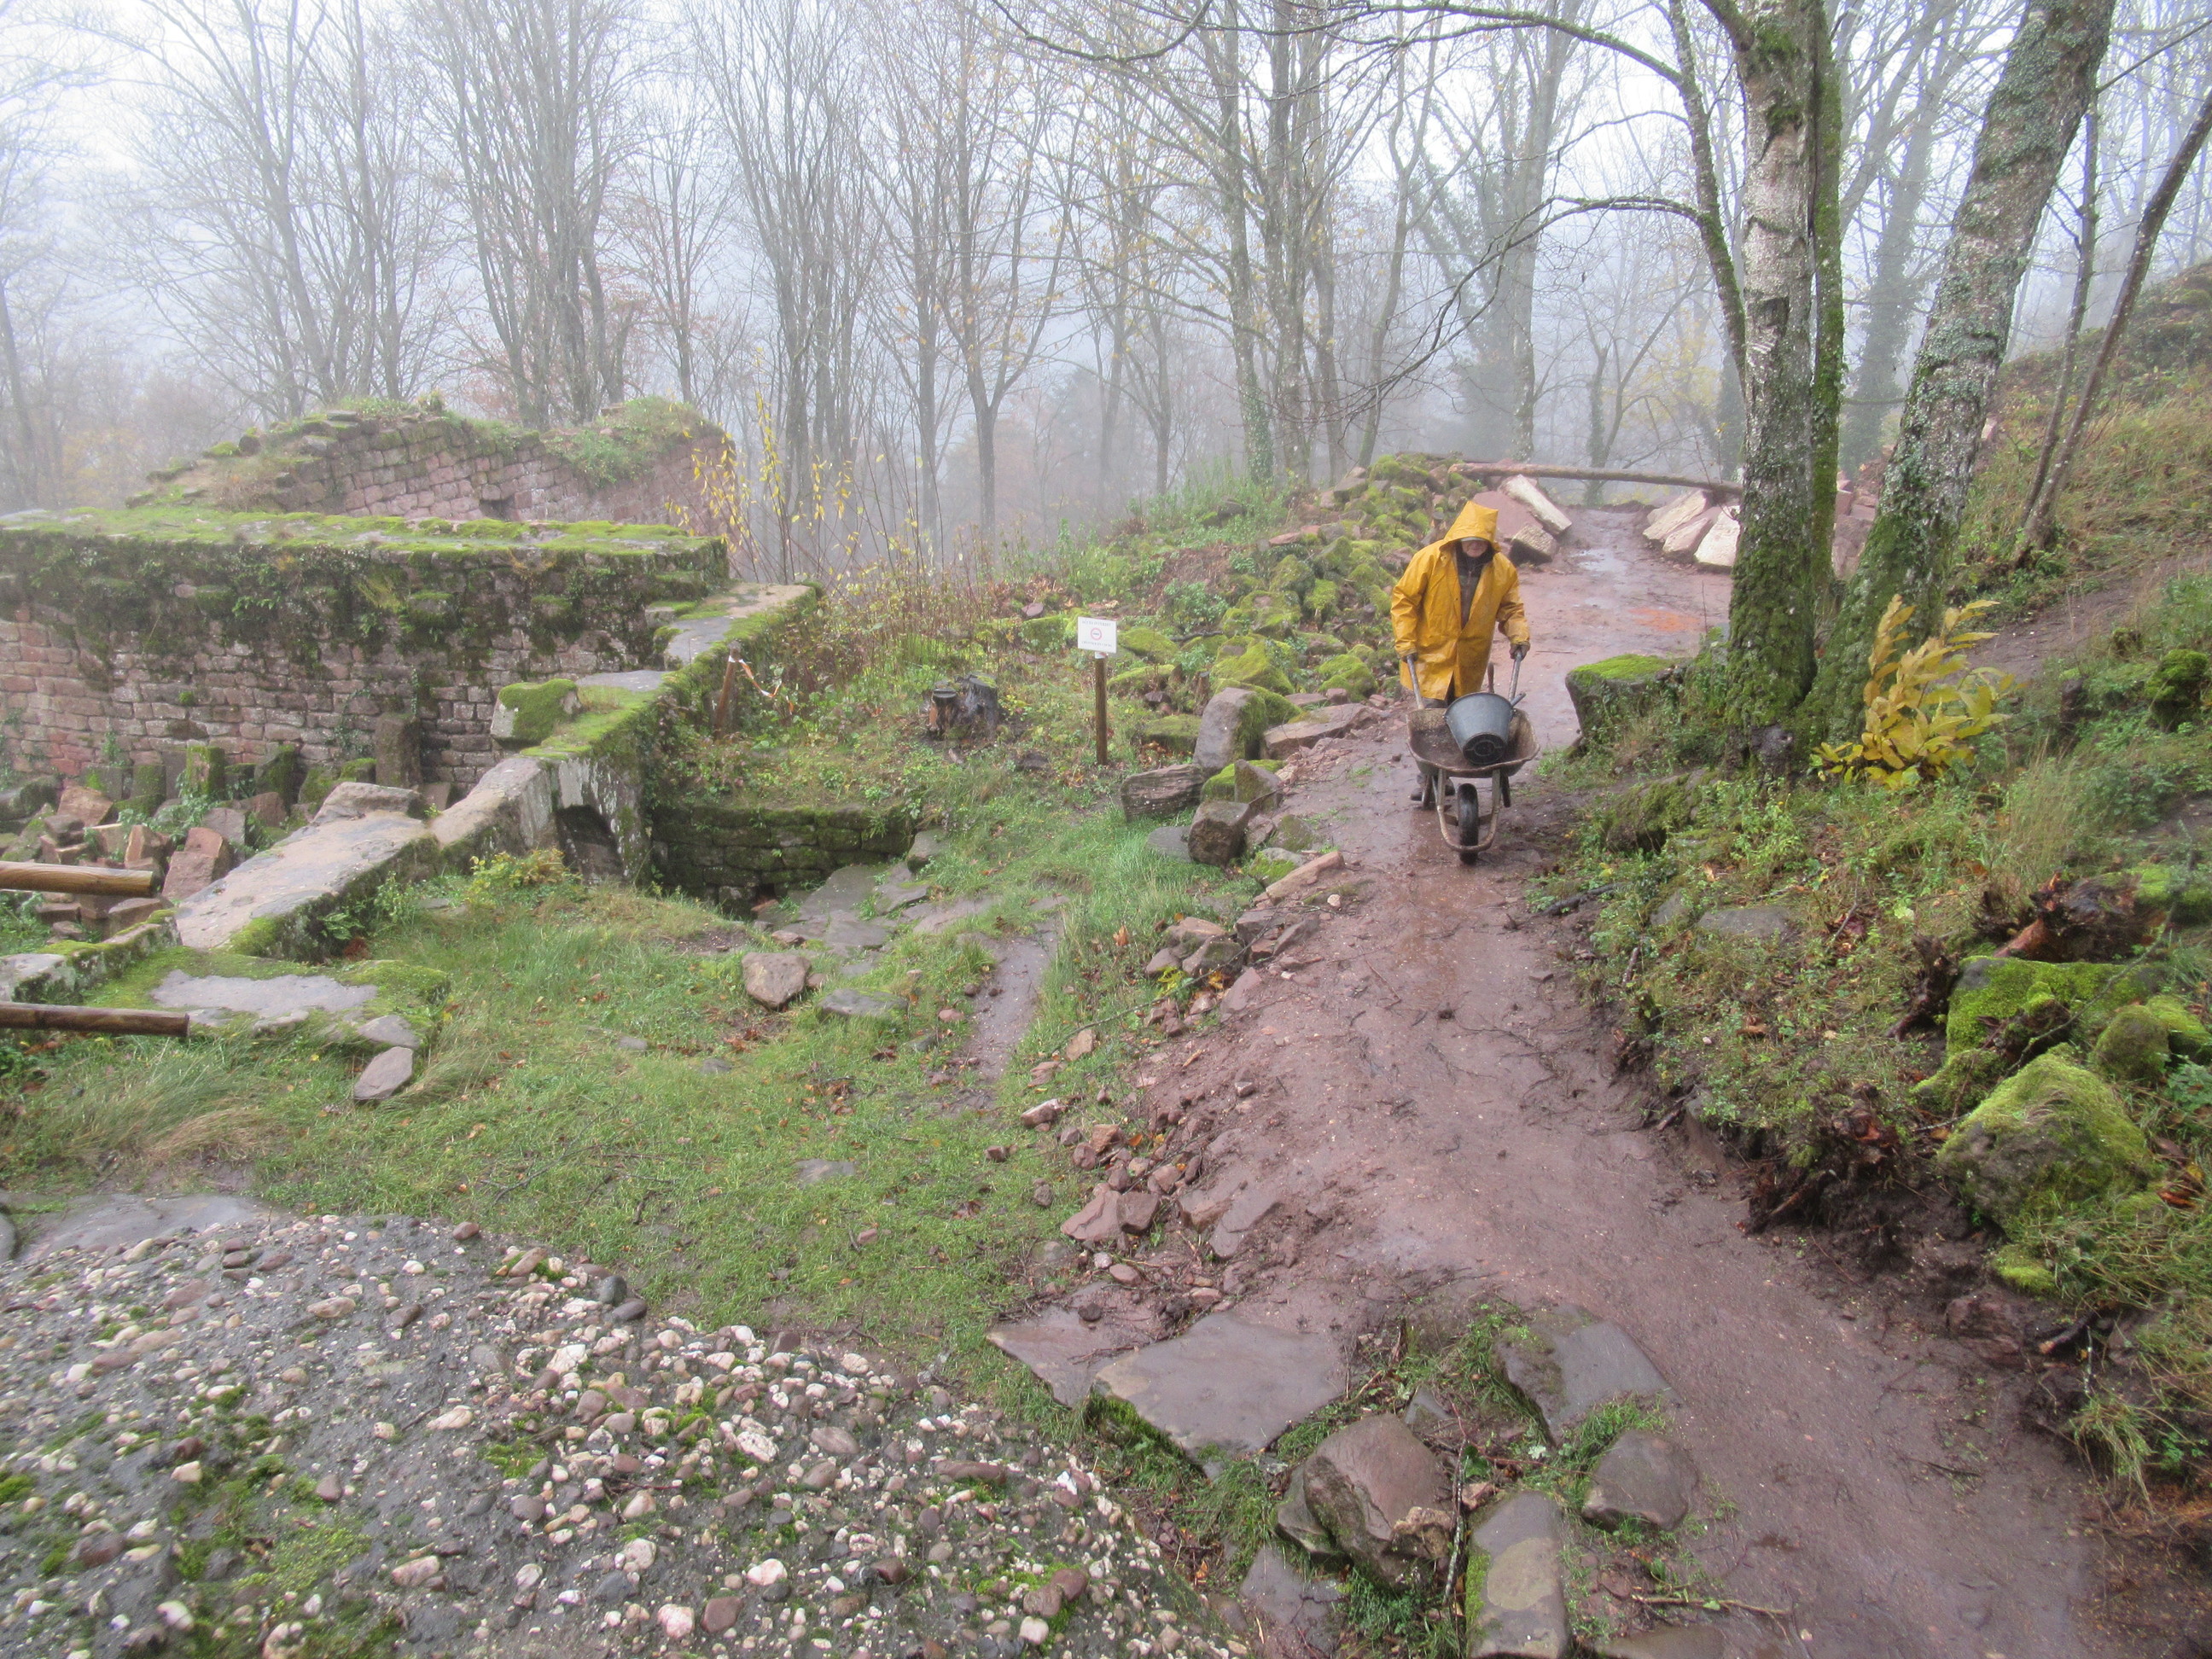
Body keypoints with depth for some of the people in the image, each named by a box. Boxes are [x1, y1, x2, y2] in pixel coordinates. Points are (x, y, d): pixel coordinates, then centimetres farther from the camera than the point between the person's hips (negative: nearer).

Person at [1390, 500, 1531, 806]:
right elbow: (1403, 600, -6)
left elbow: (1510, 608, 11)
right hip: (1431, 655, -3)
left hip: (1470, 662, 3)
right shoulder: (1430, 559, -12)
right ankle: (1428, 779, 5)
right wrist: (1406, 642, -11)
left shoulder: (1503, 569, -3)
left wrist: (1518, 635, -8)